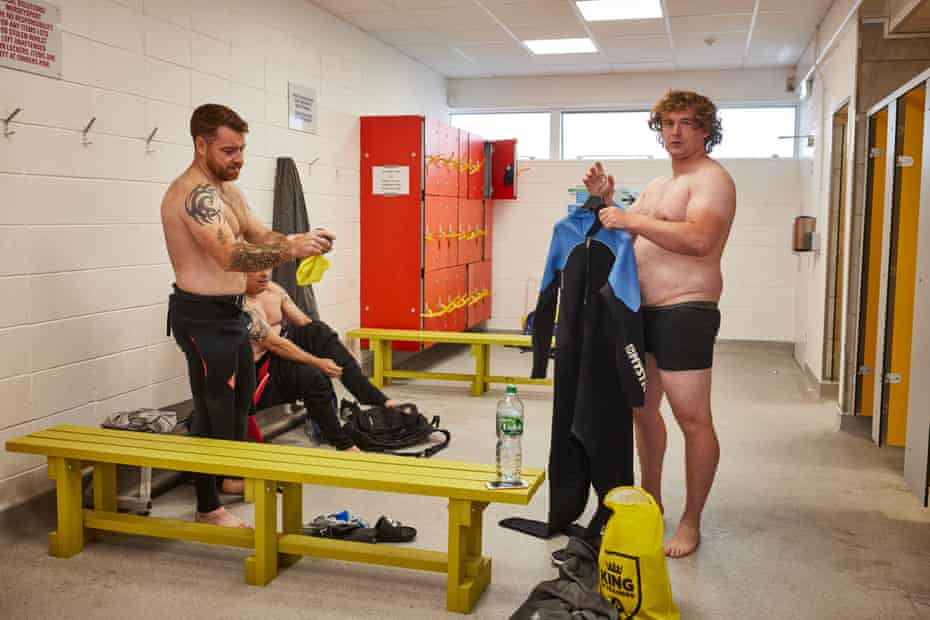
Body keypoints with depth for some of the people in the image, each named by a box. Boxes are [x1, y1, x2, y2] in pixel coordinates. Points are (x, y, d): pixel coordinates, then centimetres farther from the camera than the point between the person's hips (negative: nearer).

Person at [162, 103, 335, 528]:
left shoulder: (227, 190, 12)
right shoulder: (194, 193, -21)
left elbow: (259, 235, 8)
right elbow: (231, 255, -34)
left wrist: (296, 240, -11)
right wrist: (292, 249, -41)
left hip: (229, 312, 11)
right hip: (202, 316, -11)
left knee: (242, 393, 24)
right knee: (213, 409, -1)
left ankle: (231, 476, 43)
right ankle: (208, 508, 14)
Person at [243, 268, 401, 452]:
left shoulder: (274, 289, 4)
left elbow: (305, 323, 3)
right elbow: (273, 343, -26)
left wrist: (339, 353, -7)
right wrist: (318, 362, -27)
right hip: (259, 367, -8)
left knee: (318, 331, -17)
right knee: (310, 374, -32)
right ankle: (344, 445, -23)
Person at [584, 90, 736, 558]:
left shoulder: (711, 178, -9)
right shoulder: (658, 185, 20)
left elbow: (699, 239, -26)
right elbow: (625, 236, 20)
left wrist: (630, 220, -23)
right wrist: (606, 201, 3)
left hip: (684, 313, -9)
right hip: (642, 310, 9)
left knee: (693, 420, -3)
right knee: (642, 409, 16)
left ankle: (690, 523, 8)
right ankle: (651, 501, 31)